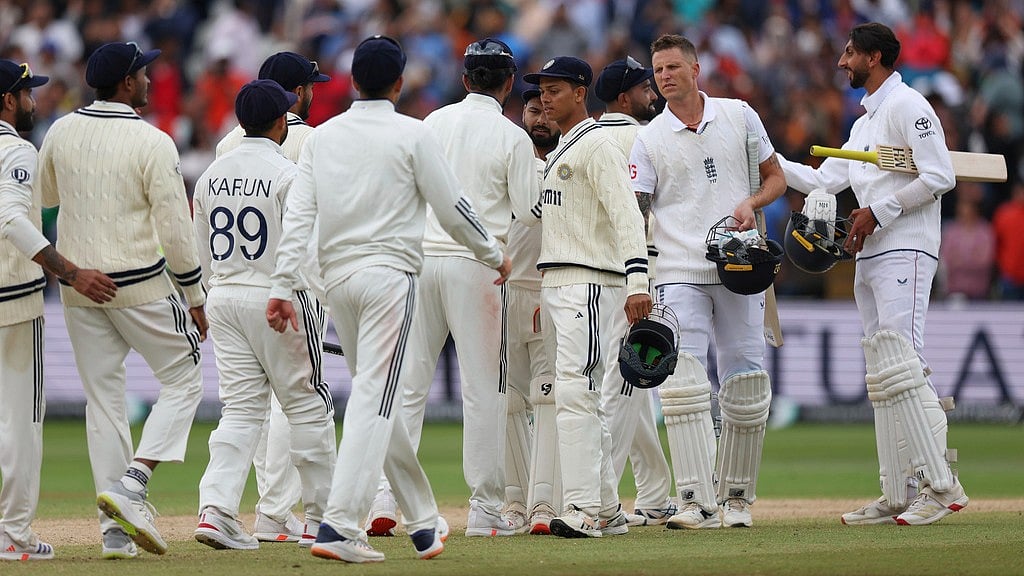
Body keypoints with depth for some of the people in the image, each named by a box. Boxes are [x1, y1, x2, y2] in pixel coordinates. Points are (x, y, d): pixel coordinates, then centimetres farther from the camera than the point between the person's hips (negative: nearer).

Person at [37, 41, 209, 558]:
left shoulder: (61, 133, 2)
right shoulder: (151, 143, -13)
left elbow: (44, 198, 19)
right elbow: (175, 229, -13)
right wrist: (195, 299, -4)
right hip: (140, 284, -5)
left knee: (102, 399, 10)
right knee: (183, 381, 9)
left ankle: (116, 529, 7)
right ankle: (130, 485, -10)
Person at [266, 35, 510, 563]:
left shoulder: (321, 137, 8)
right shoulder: (412, 135, -5)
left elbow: (297, 215, 2)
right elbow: (452, 208, -2)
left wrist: (282, 286, -1)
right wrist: (493, 255, 13)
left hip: (336, 278, 6)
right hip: (389, 273, -6)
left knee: (376, 398, 16)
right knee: (375, 401, -10)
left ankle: (423, 521, 23)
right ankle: (339, 524, -22)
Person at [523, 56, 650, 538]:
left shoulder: (597, 145, -8)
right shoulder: (558, 152, 22)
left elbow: (626, 214, -18)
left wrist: (637, 282, -28)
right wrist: (540, 296, 22)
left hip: (590, 282, -10)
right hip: (555, 283, 10)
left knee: (574, 392, -18)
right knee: (579, 397, 10)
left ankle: (582, 510, -23)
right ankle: (606, 510, 14)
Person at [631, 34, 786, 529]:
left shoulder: (738, 115, 8)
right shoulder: (649, 139, 5)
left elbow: (776, 177, 16)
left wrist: (751, 204, -6)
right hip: (679, 274, -1)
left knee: (746, 390, 2)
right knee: (682, 384, -14)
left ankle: (736, 498, 15)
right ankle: (698, 502, -16)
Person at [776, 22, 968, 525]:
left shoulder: (906, 106, -6)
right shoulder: (865, 121, 23)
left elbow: (940, 177, -15)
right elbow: (824, 181, 22)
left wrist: (878, 211, -14)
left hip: (905, 252, -10)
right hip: (870, 258, 10)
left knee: (903, 367, -18)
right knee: (880, 378, 6)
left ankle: (942, 485, -20)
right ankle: (897, 497, 6)